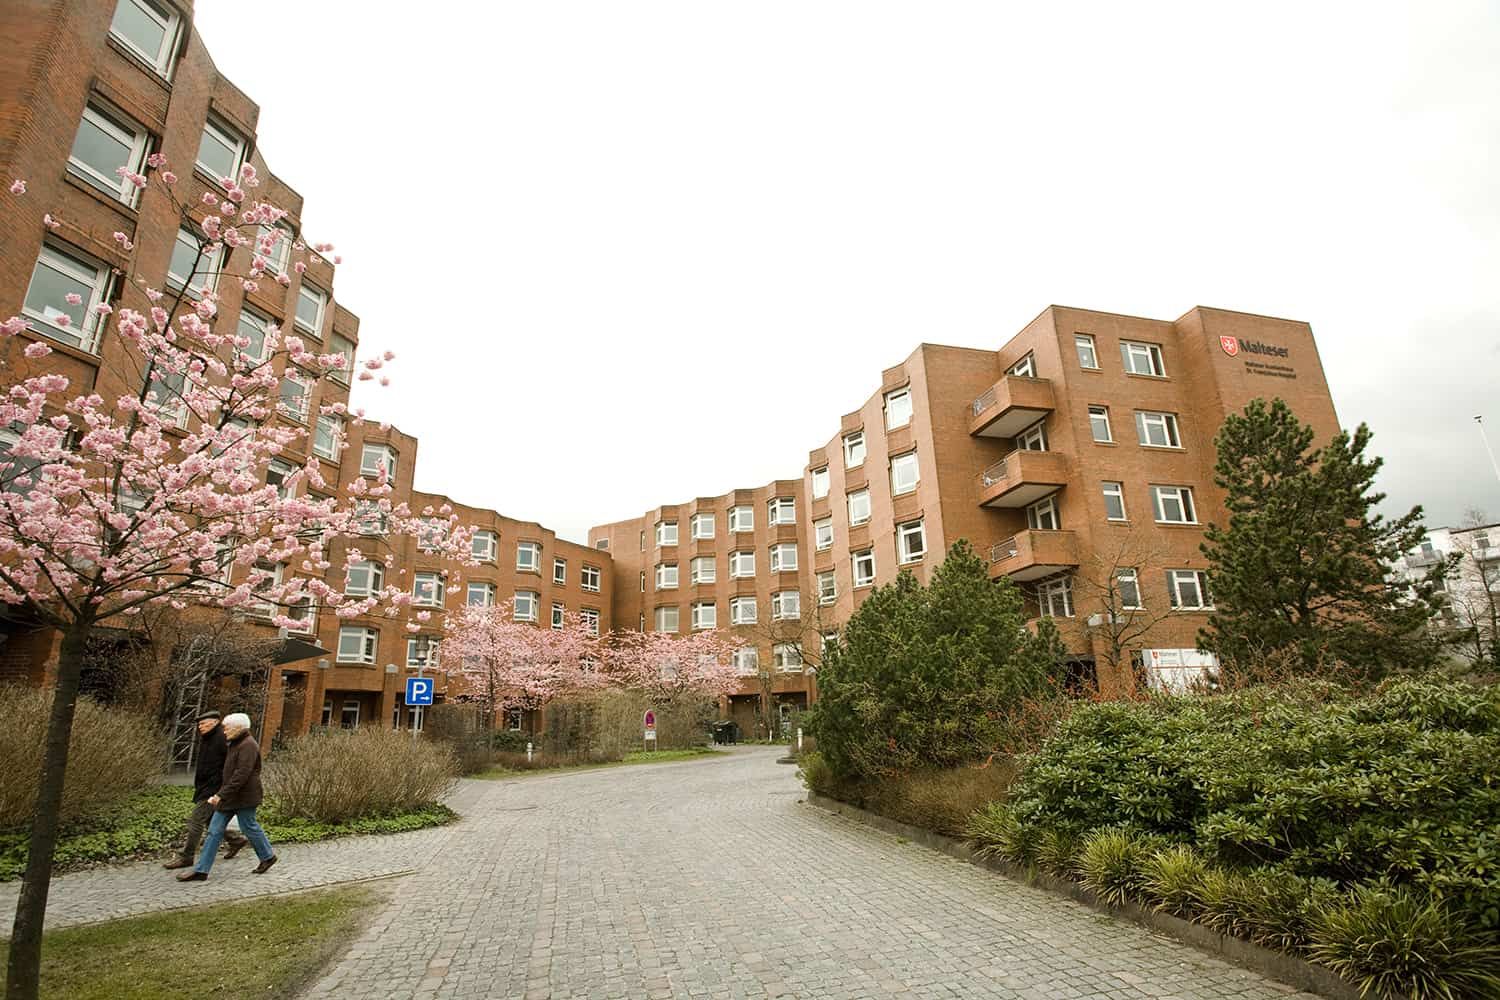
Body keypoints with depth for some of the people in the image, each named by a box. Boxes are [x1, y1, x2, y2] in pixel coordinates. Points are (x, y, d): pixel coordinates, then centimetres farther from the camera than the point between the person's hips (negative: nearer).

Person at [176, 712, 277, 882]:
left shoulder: (248, 746, -20)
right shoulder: (236, 744, 13)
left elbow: (241, 775, -27)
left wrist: (221, 794, -28)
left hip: (243, 797, -10)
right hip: (229, 797, 10)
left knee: (249, 828, 3)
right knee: (215, 830, 6)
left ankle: (268, 856, 21)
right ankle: (201, 870, 11)